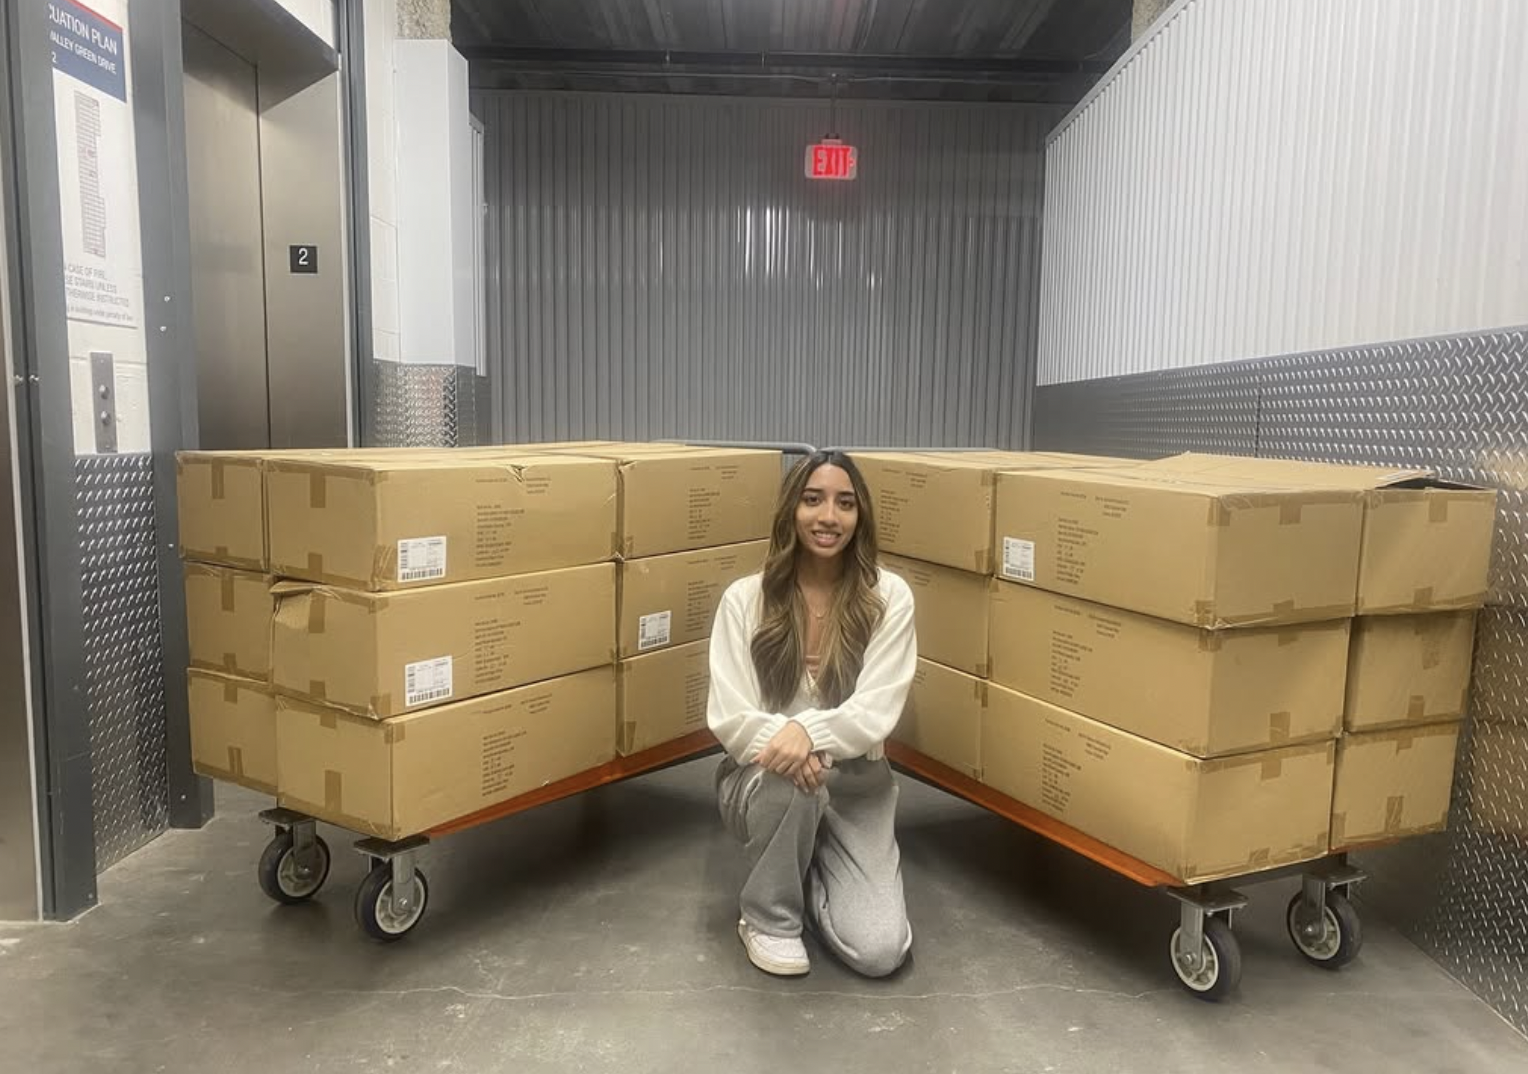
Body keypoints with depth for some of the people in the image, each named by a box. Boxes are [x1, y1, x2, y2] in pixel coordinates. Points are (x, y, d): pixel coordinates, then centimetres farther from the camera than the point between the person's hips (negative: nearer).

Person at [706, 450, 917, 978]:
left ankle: (813, 872, 20)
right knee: (791, 776, -38)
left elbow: (877, 710, -15)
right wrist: (781, 740, -34)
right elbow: (728, 717, -12)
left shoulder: (889, 596, -8)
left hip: (855, 782, 1)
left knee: (880, 951, -14)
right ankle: (767, 915, -8)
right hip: (762, 777, 0)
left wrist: (810, 731, -35)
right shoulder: (744, 598, -8)